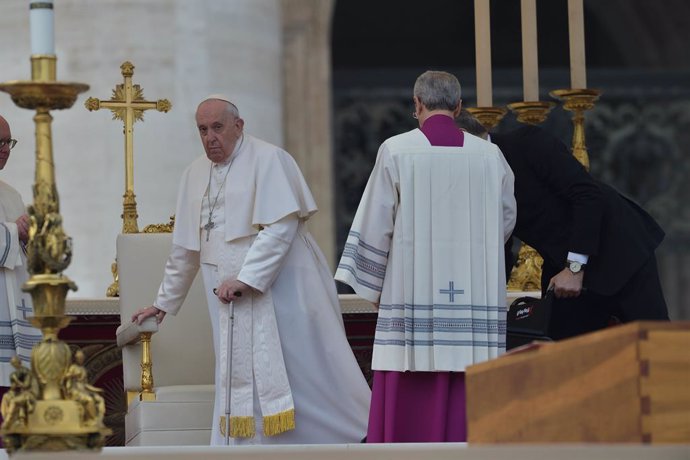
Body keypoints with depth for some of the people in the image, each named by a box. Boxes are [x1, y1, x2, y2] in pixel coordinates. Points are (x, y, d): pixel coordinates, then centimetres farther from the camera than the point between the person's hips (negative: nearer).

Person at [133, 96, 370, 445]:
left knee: (305, 375, -2)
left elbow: (282, 226, -17)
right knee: (242, 385, 2)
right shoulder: (196, 174, 14)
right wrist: (164, 303, 21)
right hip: (234, 304, 6)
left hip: (282, 292, -6)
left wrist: (246, 279, -23)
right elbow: (186, 249, 20)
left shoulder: (268, 160, -6)